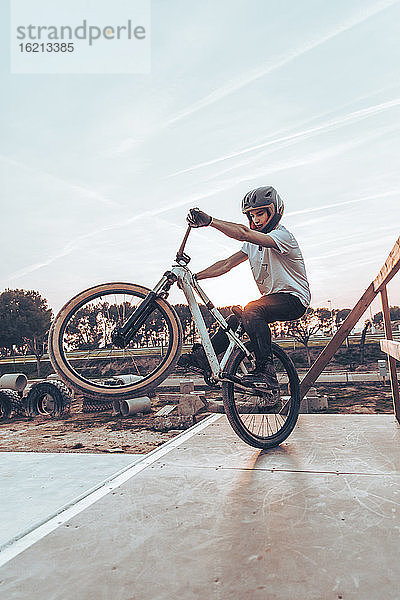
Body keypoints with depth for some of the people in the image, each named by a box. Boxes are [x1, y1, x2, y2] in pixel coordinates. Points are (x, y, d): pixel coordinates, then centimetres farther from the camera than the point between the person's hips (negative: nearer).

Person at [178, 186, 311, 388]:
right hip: (272, 298, 9)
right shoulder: (253, 242, 10)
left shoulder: (282, 236, -18)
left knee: (251, 311, -32)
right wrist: (194, 277, -6)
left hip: (294, 299, -9)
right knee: (233, 320, -2)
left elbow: (244, 233, -37)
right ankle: (203, 355, 5)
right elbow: (227, 264, 4)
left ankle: (265, 370, -30)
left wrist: (210, 221, -41)